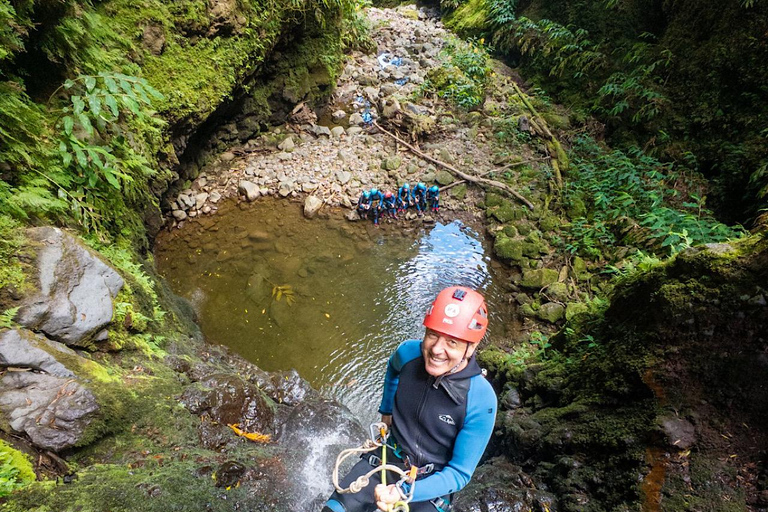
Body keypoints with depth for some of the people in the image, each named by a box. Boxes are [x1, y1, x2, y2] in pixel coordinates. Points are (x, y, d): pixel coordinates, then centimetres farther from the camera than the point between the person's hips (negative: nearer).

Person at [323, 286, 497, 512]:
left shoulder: (482, 400, -26)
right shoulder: (409, 352, -17)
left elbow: (460, 473, -17)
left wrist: (404, 492, -28)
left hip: (431, 484, -1)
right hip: (388, 459, 2)